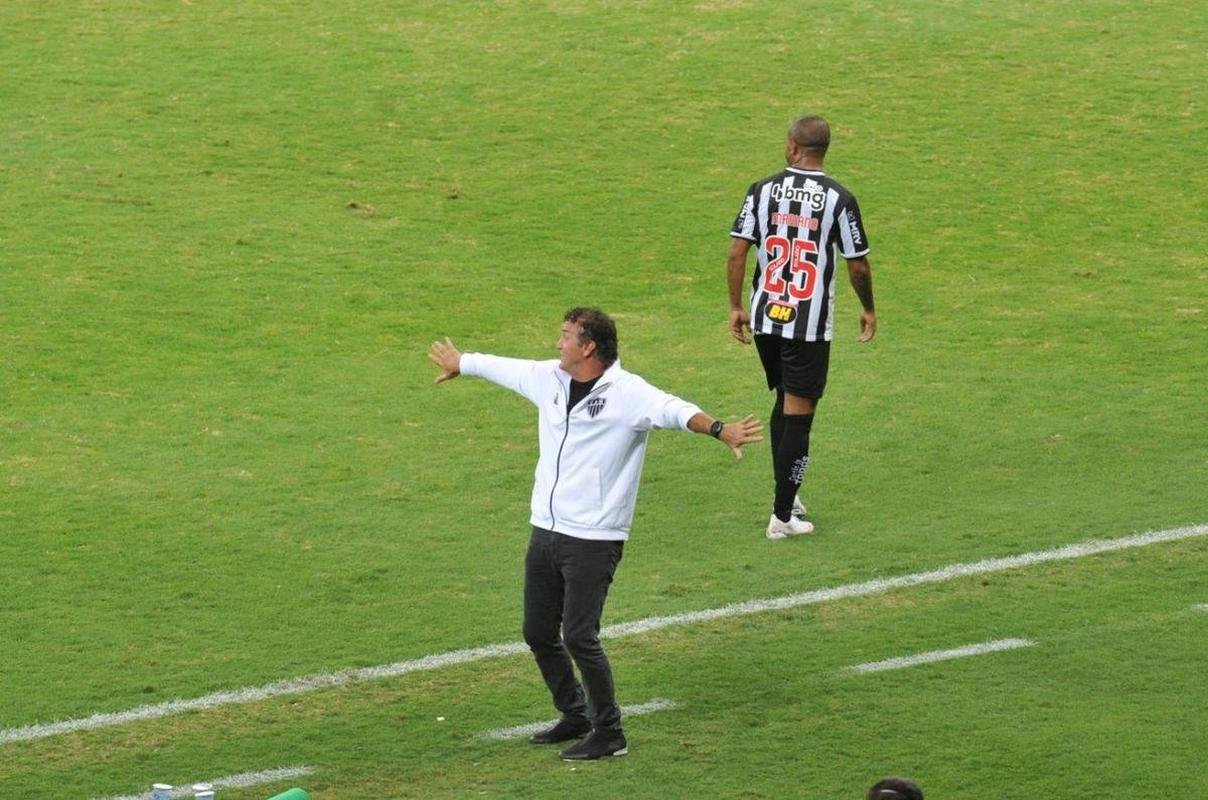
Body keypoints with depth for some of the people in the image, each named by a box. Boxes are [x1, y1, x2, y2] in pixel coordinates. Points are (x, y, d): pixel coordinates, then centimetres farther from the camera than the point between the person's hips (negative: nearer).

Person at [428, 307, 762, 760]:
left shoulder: (626, 393, -16)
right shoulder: (548, 379, 7)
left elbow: (671, 409, -34)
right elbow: (502, 367, 26)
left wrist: (717, 429, -52)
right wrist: (460, 363, 44)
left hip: (594, 541, -8)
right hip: (545, 532, 8)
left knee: (579, 637, -11)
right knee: (539, 635, 13)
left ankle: (609, 734, 4)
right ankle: (575, 717, 33)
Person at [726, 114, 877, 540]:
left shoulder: (762, 190, -2)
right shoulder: (838, 199, -9)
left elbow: (736, 253, -3)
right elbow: (858, 265, -5)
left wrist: (736, 307, 8)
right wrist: (868, 310, 12)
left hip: (766, 318, 3)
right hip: (810, 324, -3)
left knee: (784, 403, 22)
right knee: (798, 413, 1)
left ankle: (786, 494, 26)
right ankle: (783, 516, 2)